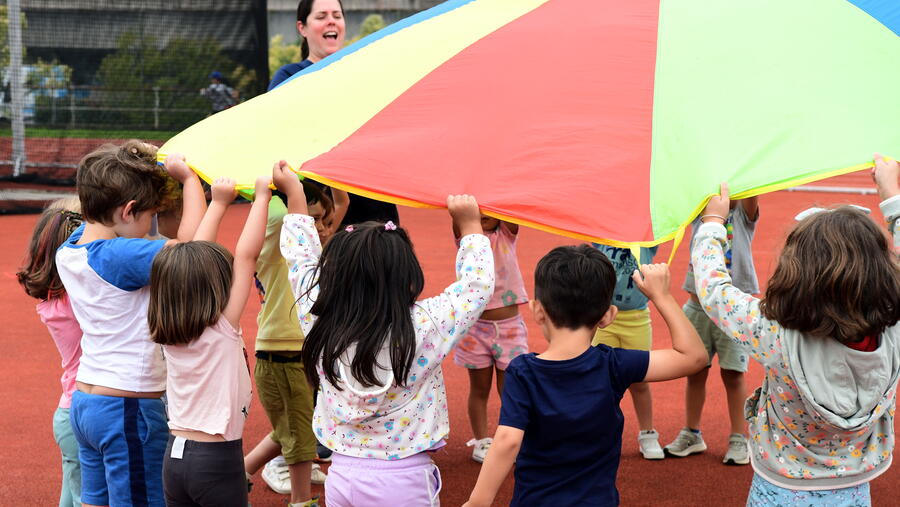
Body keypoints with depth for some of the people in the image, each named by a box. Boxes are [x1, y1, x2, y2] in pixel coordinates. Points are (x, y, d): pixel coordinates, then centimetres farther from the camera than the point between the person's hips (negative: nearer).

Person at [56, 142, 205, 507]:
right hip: (128, 407, -9)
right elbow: (192, 244, -24)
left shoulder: (69, 251, 3)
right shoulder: (119, 257, -22)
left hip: (84, 402, 9)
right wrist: (189, 177, -12)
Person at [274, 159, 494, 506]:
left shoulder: (320, 323, -8)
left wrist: (294, 197, 20)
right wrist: (470, 225, 8)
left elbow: (302, 261, 9)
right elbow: (477, 285, -4)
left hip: (341, 476, 4)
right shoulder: (422, 328, -19)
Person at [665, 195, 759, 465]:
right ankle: (691, 434, 24)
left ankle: (738, 439, 14)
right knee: (695, 371, 10)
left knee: (733, 374, 2)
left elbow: (752, 192, -18)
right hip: (698, 305, 3)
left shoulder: (743, 214, 0)